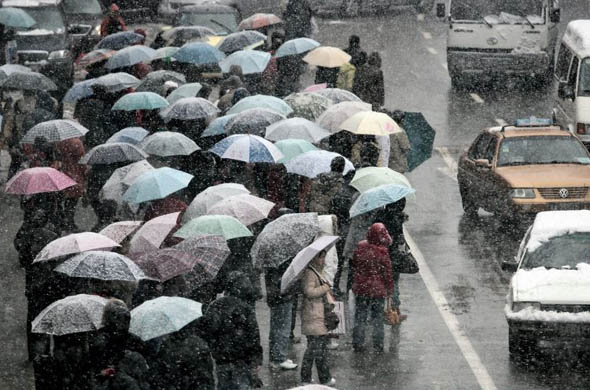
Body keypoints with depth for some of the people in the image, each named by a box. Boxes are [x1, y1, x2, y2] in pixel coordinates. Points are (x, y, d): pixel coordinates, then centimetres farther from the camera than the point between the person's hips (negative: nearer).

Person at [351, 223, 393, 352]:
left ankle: (358, 344, 16)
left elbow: (354, 265, 7)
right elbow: (387, 273, -9)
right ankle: (378, 345, 13)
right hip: (378, 290, -3)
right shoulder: (382, 252, -17)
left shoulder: (360, 248, -7)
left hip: (360, 288, 3)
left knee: (359, 317, 13)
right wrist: (389, 288, 2)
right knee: (377, 317, 9)